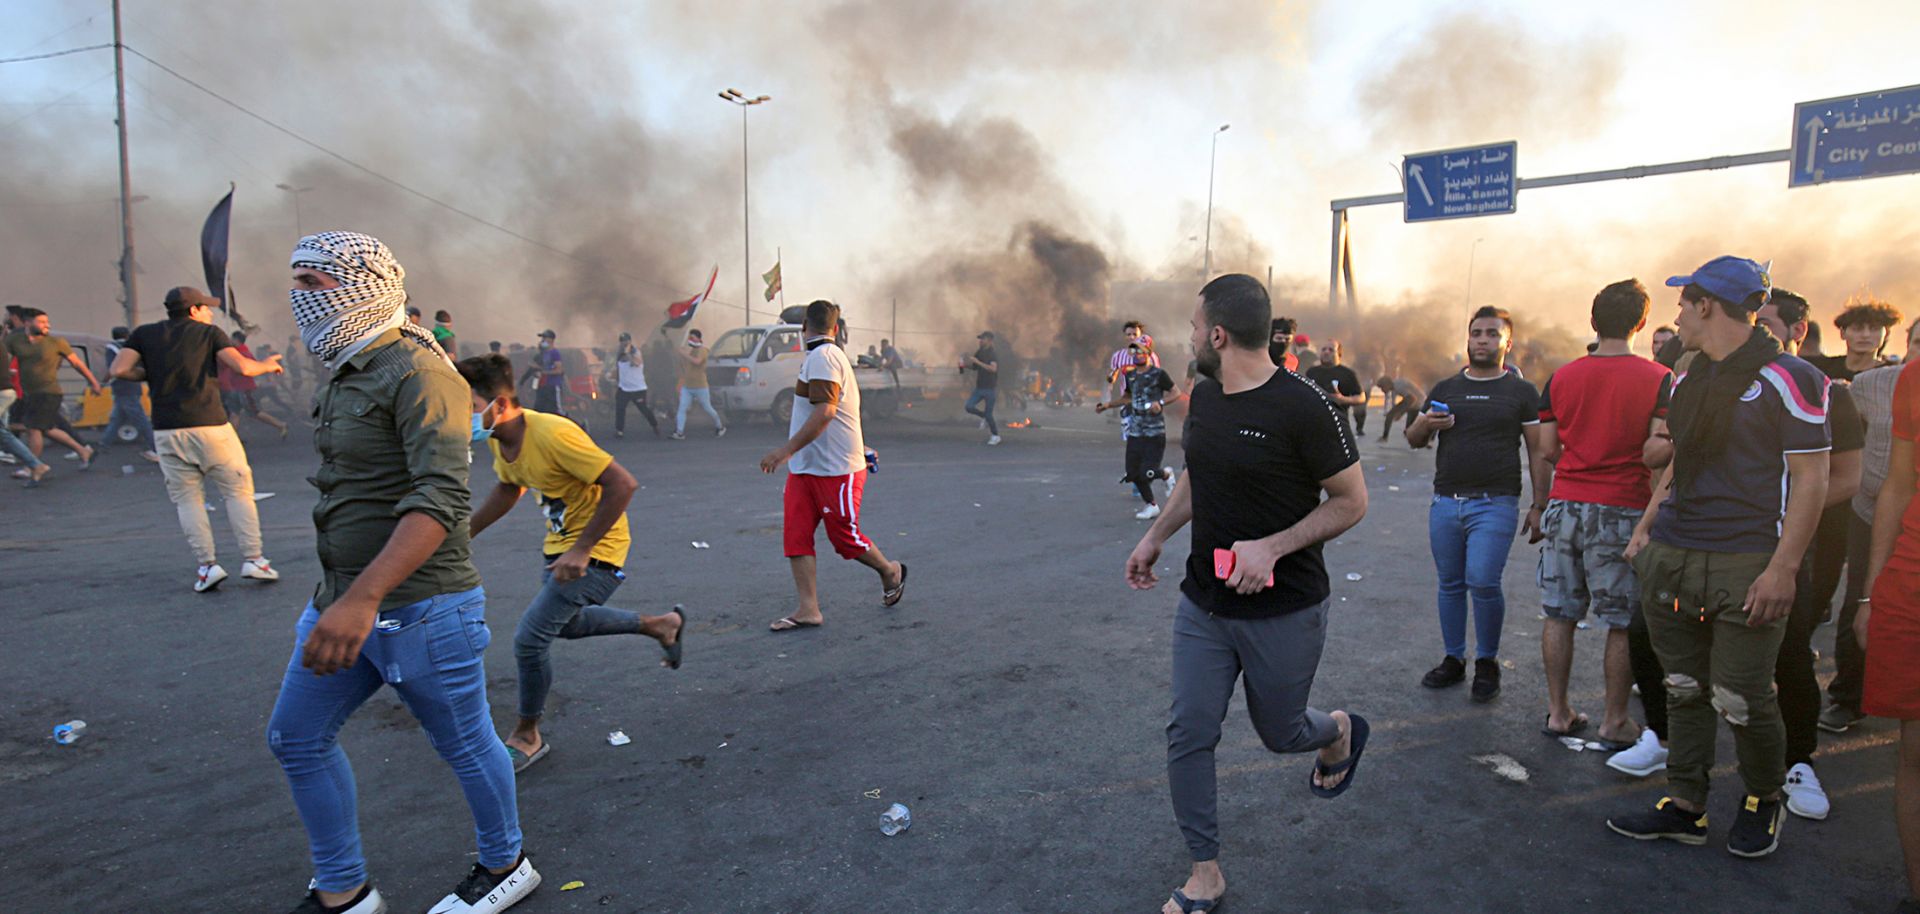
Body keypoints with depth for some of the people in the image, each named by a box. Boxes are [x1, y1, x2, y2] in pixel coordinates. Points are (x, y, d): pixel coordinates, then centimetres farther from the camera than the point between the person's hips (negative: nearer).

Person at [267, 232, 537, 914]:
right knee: (296, 737, 15)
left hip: (419, 608, -10)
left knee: (464, 743, 7)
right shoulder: (347, 372, 12)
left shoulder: (416, 372, -18)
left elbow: (440, 499, -29)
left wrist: (362, 600, -37)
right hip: (345, 601, 10)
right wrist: (343, 596, 25)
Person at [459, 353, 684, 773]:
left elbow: (622, 484, -33)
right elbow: (508, 490, 17)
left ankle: (527, 737, 14)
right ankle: (662, 624, 43)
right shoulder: (498, 438, -4)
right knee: (568, 623, 28)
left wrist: (581, 552, -30)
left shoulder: (551, 434, -32)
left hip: (595, 550, -10)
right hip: (559, 542, 10)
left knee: (530, 639, -10)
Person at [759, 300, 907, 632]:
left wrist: (786, 449, -30)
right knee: (795, 536, 1)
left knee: (845, 539, 3)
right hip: (804, 468, 9)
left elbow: (825, 412, -27)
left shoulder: (822, 358, -17)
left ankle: (891, 572, 29)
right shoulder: (827, 356, 14)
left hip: (835, 468, -9)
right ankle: (808, 610, 4)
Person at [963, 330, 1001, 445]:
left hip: (990, 389, -6)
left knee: (988, 414, -2)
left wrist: (977, 362, -32)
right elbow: (973, 366, 18)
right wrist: (964, 364, -3)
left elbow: (993, 368, -32)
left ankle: (996, 436, 18)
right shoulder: (979, 352, 6)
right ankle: (984, 417, 20)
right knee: (969, 407, -9)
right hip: (979, 387, 6)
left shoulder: (993, 354, -14)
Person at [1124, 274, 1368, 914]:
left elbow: (1351, 502, -14)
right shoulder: (1204, 397, 3)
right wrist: (1155, 537, 18)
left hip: (1285, 613, -5)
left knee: (1280, 735, 14)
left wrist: (1272, 547, -24)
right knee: (1188, 736, 1)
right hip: (1203, 604, 6)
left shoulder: (1302, 406, -19)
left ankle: (1340, 733, 51)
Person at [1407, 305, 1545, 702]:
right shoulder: (1445, 389, 13)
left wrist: (1538, 506, -4)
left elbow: (1537, 452, 3)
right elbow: (1414, 440, 15)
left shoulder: (1522, 392, 4)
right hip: (1445, 502, 4)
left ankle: (1487, 662, 7)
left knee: (1483, 581, -13)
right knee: (1450, 584, 8)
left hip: (1494, 504, -4)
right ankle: (1454, 660, 20)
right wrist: (1423, 424, -9)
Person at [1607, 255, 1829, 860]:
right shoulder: (1686, 381, 14)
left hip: (1746, 565, -6)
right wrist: (1643, 531, 16)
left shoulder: (1788, 379, -7)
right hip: (1672, 559, 6)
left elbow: (1811, 480, -9)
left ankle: (1764, 800, 26)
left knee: (1741, 699, 0)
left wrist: (1783, 567, -15)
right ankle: (1685, 808, 21)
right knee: (1684, 690, 11)